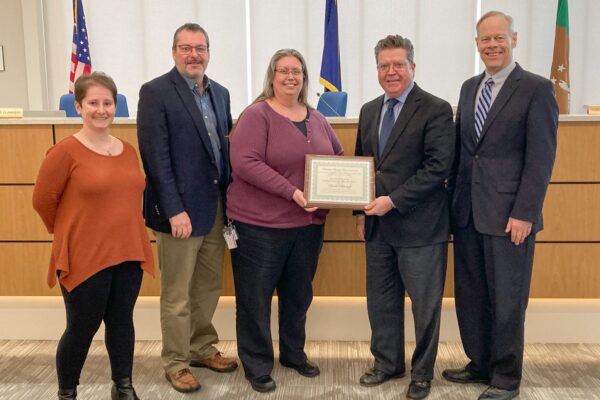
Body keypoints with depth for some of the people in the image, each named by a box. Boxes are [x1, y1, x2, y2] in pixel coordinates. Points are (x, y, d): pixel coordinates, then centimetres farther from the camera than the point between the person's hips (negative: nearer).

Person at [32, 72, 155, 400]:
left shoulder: (128, 151, 6)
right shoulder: (65, 151, -11)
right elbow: (42, 200, -4)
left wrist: (117, 230, 15)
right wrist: (71, 232, 8)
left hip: (128, 254, 5)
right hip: (85, 258, -5)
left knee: (121, 322, 15)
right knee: (82, 328, 7)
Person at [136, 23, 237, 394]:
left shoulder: (220, 93, 11)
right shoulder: (155, 92, -9)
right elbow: (156, 156, -15)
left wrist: (230, 198, 6)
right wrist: (175, 210, -19)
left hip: (216, 205, 7)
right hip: (180, 209, -6)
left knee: (210, 286, 17)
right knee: (177, 294, 6)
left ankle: (202, 348, 35)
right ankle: (176, 362, 22)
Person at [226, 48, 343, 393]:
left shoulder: (317, 119, 10)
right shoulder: (256, 115, -9)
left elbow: (338, 157, 19)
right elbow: (244, 162, -20)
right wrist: (292, 191, -25)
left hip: (309, 223, 6)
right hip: (260, 224, -6)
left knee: (299, 294, 18)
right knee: (255, 298, 4)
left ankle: (294, 353, 37)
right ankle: (257, 367, 20)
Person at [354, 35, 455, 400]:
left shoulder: (436, 110, -9)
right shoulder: (369, 111, 12)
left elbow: (438, 167, -16)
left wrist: (393, 200, -18)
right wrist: (361, 212, 11)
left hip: (419, 227, -6)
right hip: (378, 225, 6)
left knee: (425, 304, 6)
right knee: (381, 300, 15)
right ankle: (387, 362, 33)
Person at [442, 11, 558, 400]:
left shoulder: (536, 88, -5)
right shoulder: (469, 87, 14)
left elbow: (541, 158, -10)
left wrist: (524, 213, -15)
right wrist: (454, 198, 11)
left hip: (509, 214, -6)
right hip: (467, 211, 6)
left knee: (507, 299, 5)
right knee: (469, 295, 13)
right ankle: (480, 363, 31)